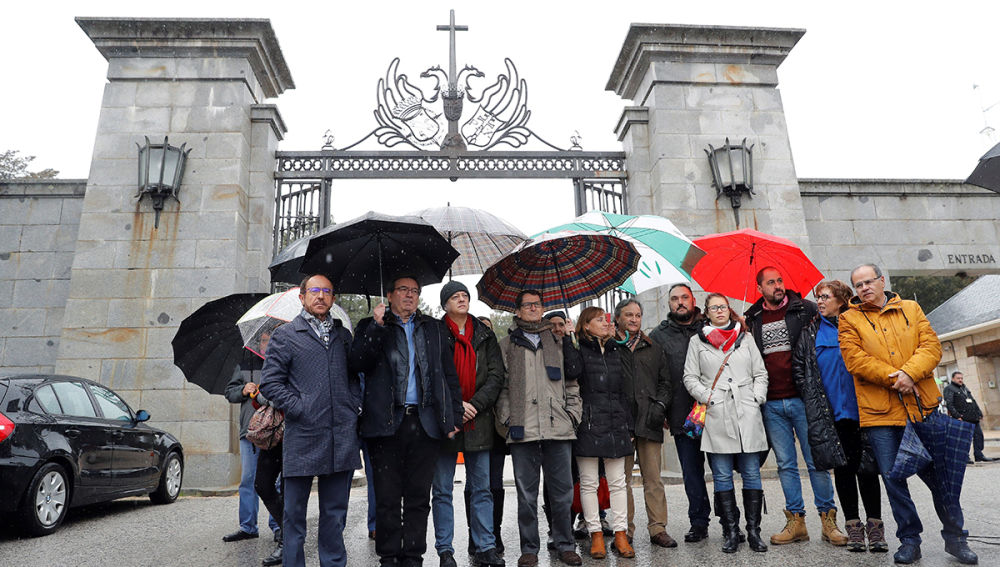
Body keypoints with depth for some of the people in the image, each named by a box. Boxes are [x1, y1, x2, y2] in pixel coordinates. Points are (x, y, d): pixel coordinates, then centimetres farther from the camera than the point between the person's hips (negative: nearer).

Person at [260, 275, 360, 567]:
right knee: (295, 512, 7)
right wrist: (298, 408, -10)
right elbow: (270, 382, -2)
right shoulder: (285, 335, 2)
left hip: (342, 437, 4)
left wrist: (354, 406, 6)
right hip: (302, 437, -3)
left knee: (335, 512, 13)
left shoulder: (344, 335, 15)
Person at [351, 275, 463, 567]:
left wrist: (454, 417, 6)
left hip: (425, 423, 2)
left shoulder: (435, 329, 16)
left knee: (419, 497, 7)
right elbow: (359, 363, -6)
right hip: (386, 422, -2)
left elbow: (450, 375, 14)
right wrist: (377, 325, -13)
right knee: (388, 497, 4)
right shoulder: (371, 327, 10)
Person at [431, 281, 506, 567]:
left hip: (478, 422, 2)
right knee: (442, 491, 6)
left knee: (481, 489, 8)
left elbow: (496, 375, 4)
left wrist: (474, 405, -8)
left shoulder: (485, 335, 10)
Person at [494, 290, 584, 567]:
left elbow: (572, 380, 15)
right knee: (526, 494, 5)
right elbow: (500, 386, 7)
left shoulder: (559, 341, 15)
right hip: (522, 429, -1)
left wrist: (573, 413, 5)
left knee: (563, 491, 6)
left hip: (559, 428, 1)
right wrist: (506, 419, -3)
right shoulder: (507, 345, 11)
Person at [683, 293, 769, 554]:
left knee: (752, 474, 3)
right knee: (722, 477, 2)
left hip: (747, 415, 1)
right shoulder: (697, 341, 10)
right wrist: (707, 397, -7)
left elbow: (761, 374, 15)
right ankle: (730, 532, 11)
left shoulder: (745, 338, 15)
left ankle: (753, 531, 12)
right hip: (716, 417, -1)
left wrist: (756, 398, 0)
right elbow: (690, 378, 7)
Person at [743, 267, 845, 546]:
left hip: (802, 399, -2)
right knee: (786, 465, 9)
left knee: (816, 461, 3)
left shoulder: (806, 308, 2)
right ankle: (796, 521, 17)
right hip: (771, 405, 3)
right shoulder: (753, 320, 9)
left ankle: (828, 519, 15)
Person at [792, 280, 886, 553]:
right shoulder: (810, 332, 8)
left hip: (861, 408, -1)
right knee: (843, 467, 5)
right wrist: (814, 401, 0)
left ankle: (874, 525, 12)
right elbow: (798, 367, 7)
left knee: (866, 465, 2)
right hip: (831, 412, 1)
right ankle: (853, 525, 13)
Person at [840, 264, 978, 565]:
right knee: (893, 479, 3)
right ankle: (909, 539, 19)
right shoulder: (849, 319, 5)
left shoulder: (911, 309, 12)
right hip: (879, 413, -1)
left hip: (922, 406, 2)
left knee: (938, 473, 8)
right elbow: (855, 359, -6)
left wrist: (909, 373, -16)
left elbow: (931, 346, 1)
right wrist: (893, 378, -15)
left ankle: (955, 537, 26)